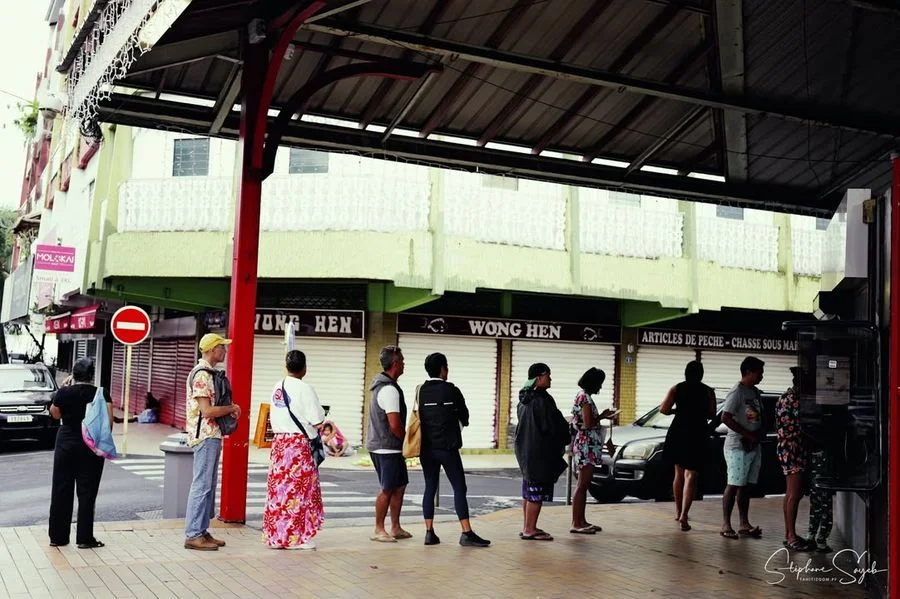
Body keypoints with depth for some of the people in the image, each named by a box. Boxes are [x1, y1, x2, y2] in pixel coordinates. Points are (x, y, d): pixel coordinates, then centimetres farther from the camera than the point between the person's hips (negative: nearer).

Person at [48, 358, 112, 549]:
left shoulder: (63, 393, -4)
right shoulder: (101, 394, -7)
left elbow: (55, 414, 12)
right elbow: (108, 420, -12)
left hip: (66, 443, 1)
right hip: (92, 445, -1)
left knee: (61, 490, 9)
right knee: (87, 492, 3)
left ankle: (57, 536, 14)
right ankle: (85, 538, 3)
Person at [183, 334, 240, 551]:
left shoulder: (210, 373, 17)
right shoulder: (201, 374, -15)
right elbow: (207, 411, -22)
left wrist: (229, 411, 8)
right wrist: (232, 408, -9)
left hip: (213, 435, 10)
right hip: (205, 435, -10)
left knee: (209, 486, 13)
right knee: (202, 485, -7)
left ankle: (202, 531, 19)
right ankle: (193, 535, -3)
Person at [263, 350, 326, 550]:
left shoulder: (277, 387, 9)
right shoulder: (304, 388, -12)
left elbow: (273, 417, 12)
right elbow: (317, 420, -13)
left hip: (279, 441, 7)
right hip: (299, 443, -7)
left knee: (279, 487, 10)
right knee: (299, 488, 0)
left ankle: (275, 535, 16)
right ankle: (296, 537, 3)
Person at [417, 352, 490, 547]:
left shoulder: (420, 391, 3)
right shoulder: (451, 390, -6)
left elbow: (418, 416, 8)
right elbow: (464, 416, 4)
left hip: (426, 448, 4)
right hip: (447, 447, -4)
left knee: (430, 488, 9)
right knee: (459, 488, -2)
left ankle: (429, 532, 8)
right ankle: (466, 533, -6)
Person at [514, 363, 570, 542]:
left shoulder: (524, 400, 10)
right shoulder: (542, 400, -19)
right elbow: (554, 426, -16)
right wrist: (566, 434, 5)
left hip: (525, 449, 9)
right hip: (539, 451, -9)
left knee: (528, 491, 15)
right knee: (536, 492, -3)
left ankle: (527, 527, 22)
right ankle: (530, 530, 1)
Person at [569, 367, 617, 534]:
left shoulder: (582, 396, 16)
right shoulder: (585, 397, -14)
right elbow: (588, 424, -20)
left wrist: (602, 416, 13)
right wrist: (602, 416, -5)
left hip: (586, 446, 11)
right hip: (586, 446, -11)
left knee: (584, 485, 13)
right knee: (582, 485, -9)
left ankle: (581, 521, 18)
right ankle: (576, 524, -7)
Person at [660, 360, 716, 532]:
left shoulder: (676, 388, 2)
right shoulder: (708, 391, -1)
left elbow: (663, 409, -5)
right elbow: (712, 414, 0)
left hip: (677, 432, 2)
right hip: (698, 435, -2)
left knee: (679, 473, 18)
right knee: (691, 475, -3)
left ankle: (678, 512, 29)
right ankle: (684, 515, -17)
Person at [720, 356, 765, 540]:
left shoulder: (755, 392, 13)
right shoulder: (736, 393, -13)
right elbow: (726, 418, -21)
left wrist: (758, 435, 3)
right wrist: (748, 435, -18)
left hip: (754, 447, 8)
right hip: (738, 447, -8)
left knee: (746, 486, 10)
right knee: (734, 485, -5)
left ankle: (744, 525, 15)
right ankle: (726, 525, 0)